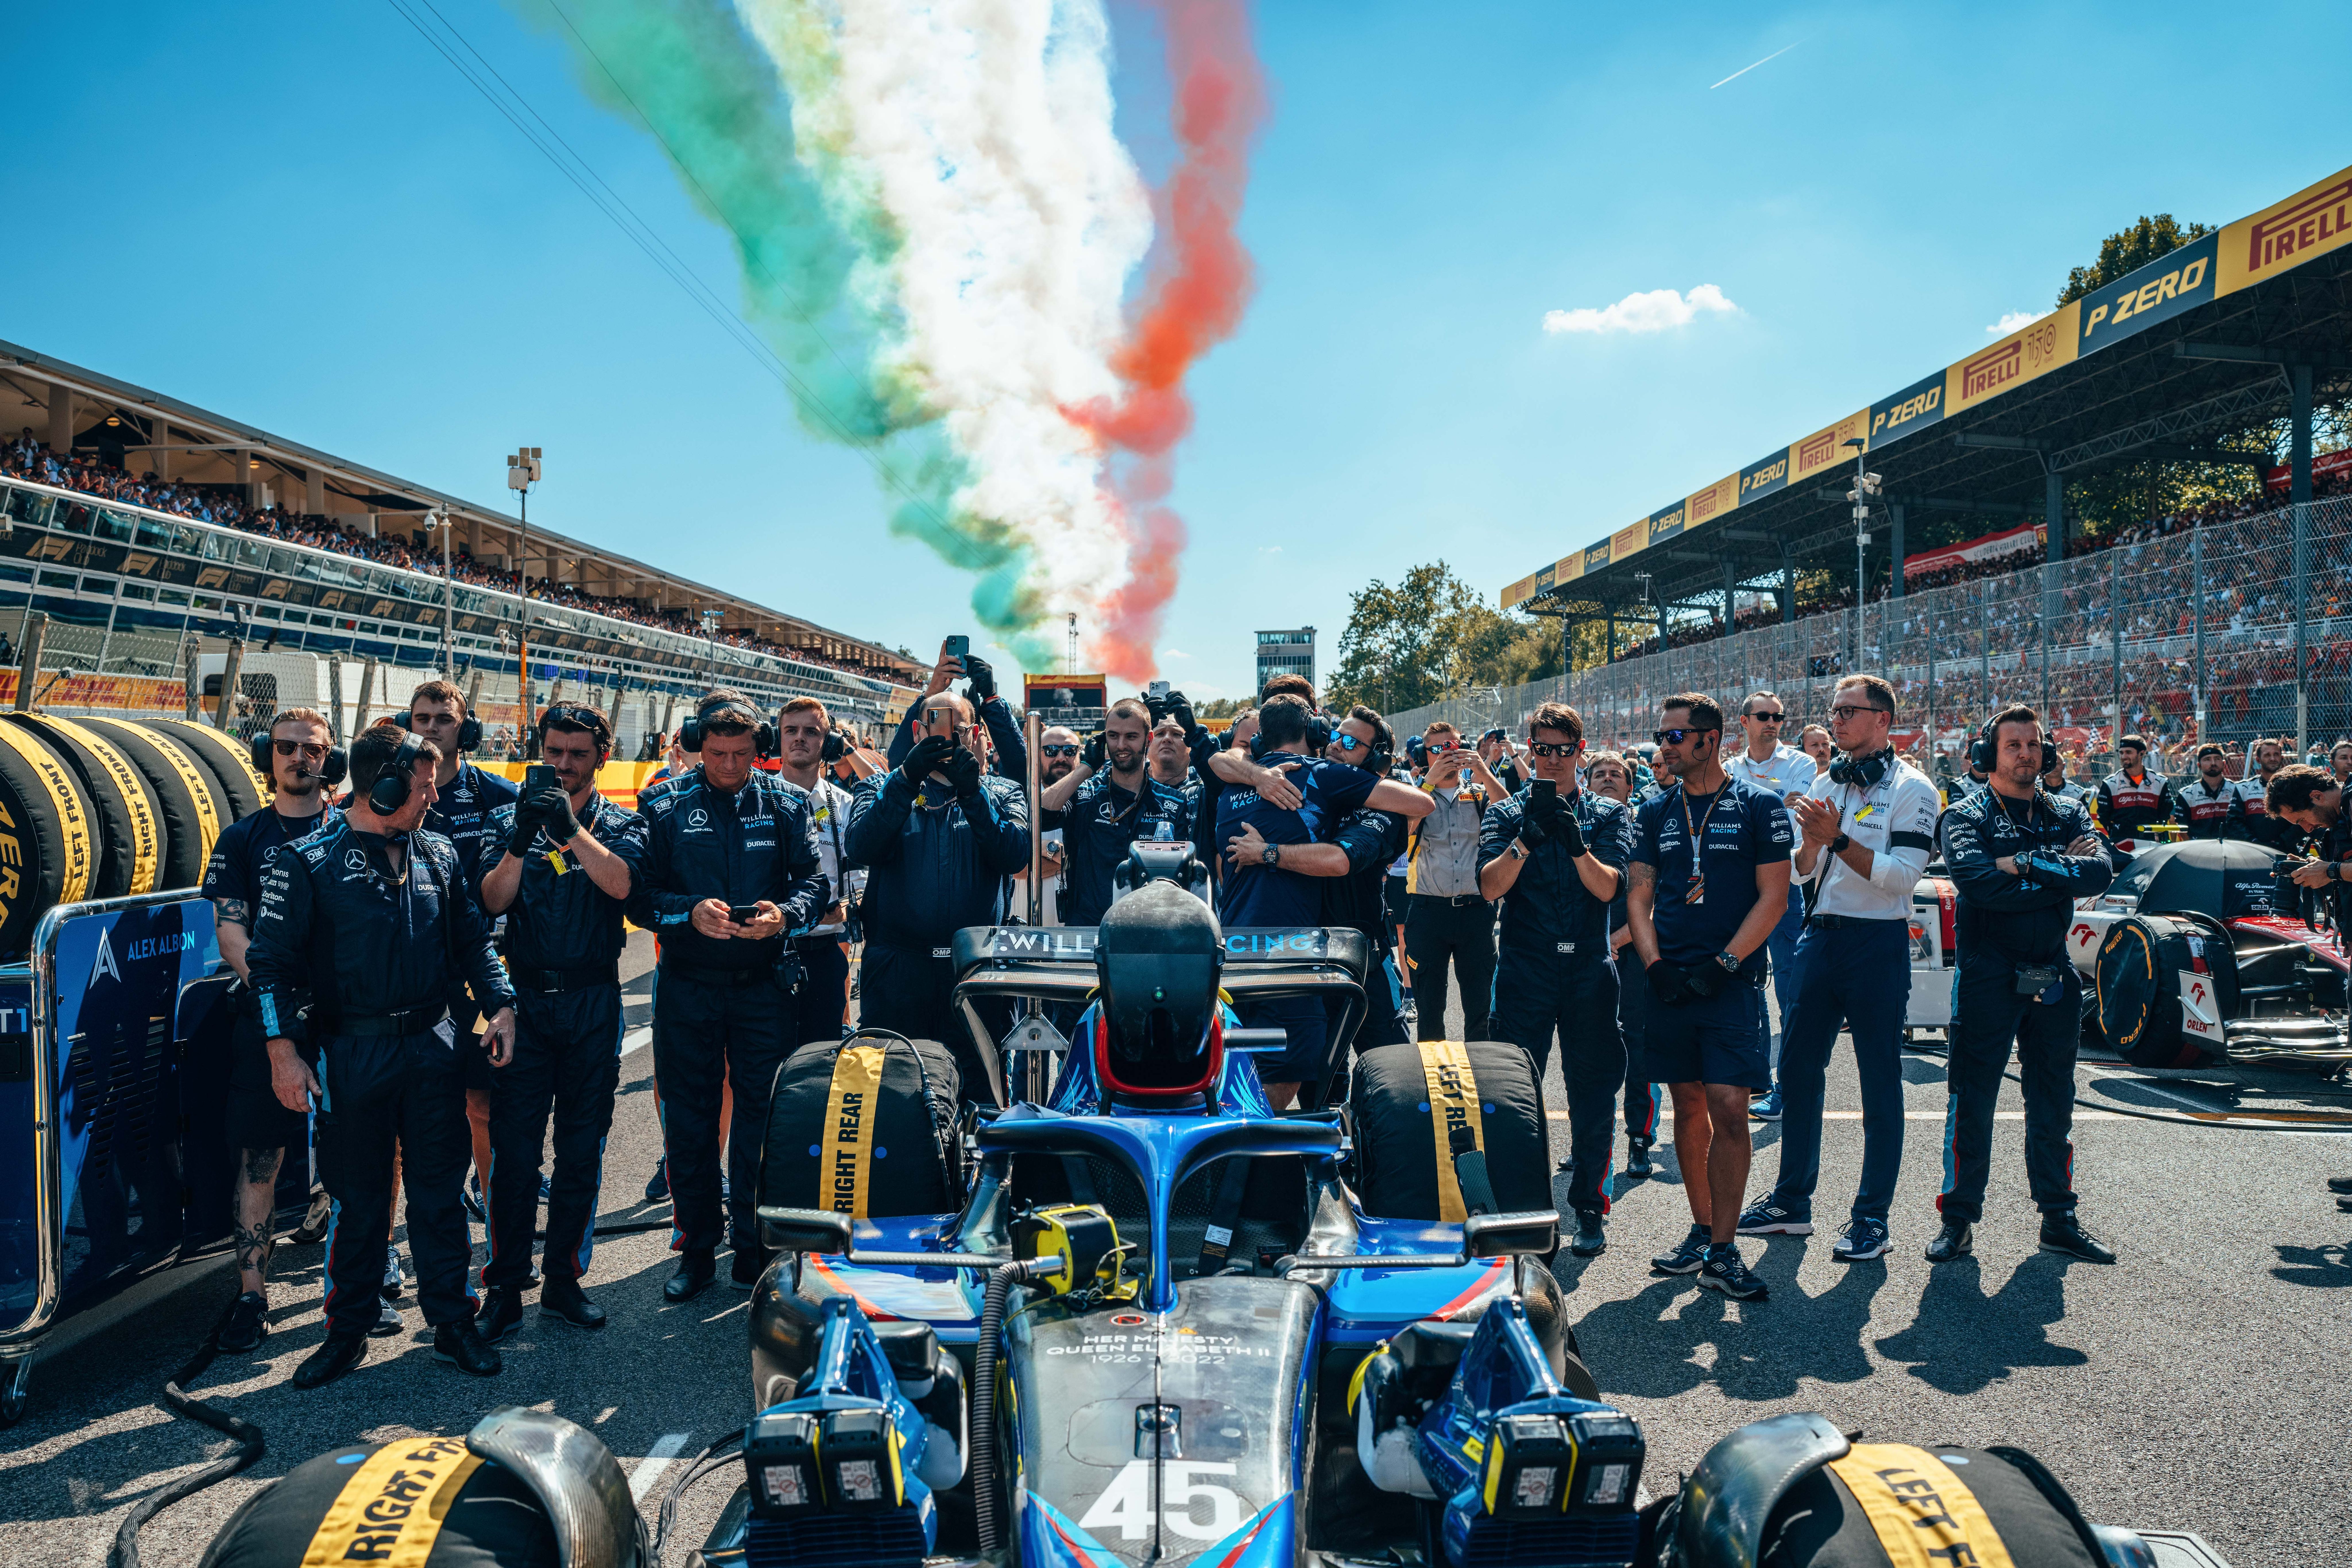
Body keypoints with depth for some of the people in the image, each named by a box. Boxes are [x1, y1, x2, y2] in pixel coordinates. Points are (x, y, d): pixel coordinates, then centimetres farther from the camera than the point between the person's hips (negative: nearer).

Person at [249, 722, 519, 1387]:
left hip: (434, 1047, 3)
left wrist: (500, 1006, 2)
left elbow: (473, 940, 14)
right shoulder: (308, 862, -6)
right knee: (358, 1197, 8)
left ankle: (453, 1320, 19)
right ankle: (349, 1330, 23)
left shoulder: (438, 855, 7)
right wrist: (284, 1052, -11)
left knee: (439, 1188, 9)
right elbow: (273, 960, -6)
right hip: (353, 1052, -3)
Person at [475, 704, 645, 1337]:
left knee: (582, 1149, 7)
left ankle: (564, 1279, 19)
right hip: (524, 997, 0)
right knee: (513, 1148, -1)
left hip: (592, 1000, 0)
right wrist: (519, 843, -23)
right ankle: (504, 1287, 8)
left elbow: (619, 883, -15)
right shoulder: (510, 819, 7)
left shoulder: (621, 823, 6)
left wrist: (572, 829, -27)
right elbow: (492, 901, -6)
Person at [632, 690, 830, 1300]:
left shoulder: (786, 804, 3)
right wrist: (691, 912, -22)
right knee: (688, 1122, 8)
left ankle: (754, 1250, 16)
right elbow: (640, 897, -3)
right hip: (687, 984, 1)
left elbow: (816, 879, -1)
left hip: (763, 984, 0)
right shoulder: (666, 808, 2)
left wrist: (784, 914, -21)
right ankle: (697, 1248, 22)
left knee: (761, 1118, 4)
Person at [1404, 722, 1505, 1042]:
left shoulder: (1480, 795, 10)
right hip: (1428, 910, -1)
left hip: (1476, 910, 1)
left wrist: (1485, 774, -19)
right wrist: (1431, 779, -18)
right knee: (1429, 1006, 6)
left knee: (1481, 1006, 6)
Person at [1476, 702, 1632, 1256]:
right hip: (1524, 967, 0)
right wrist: (1527, 838, -22)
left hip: (1589, 969, 1)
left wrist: (1575, 842, -22)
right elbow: (1490, 886, -7)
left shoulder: (1609, 814, 8)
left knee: (1593, 1091, 4)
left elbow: (1609, 888, -6)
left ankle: (1590, 1209, 16)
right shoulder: (1506, 812, 8)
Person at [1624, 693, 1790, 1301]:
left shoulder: (1759, 808, 0)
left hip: (1731, 980, -4)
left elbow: (1773, 897, -4)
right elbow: (1639, 897, 11)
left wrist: (1724, 964, -12)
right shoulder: (1654, 814, 11)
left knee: (1728, 1110, -10)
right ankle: (1702, 1231, 21)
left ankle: (1722, 1252, -3)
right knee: (1689, 1107, 10)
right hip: (1670, 981, 4)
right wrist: (1655, 965, -4)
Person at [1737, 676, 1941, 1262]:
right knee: (1797, 1068, 9)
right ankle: (1792, 1202, 21)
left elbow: (1903, 875, -15)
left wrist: (1839, 840, -20)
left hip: (1879, 944, -6)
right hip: (1820, 936, 6)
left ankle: (1872, 1218, 10)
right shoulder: (1825, 784, 14)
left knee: (1880, 1082, 1)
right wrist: (1811, 841, -7)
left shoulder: (1912, 789, -5)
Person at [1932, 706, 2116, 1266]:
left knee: (2054, 1103, 13)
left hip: (2053, 977, 5)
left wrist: (2028, 865, -18)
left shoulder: (2067, 815, 11)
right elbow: (1979, 883, -21)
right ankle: (1959, 1218, 8)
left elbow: (2101, 872, -9)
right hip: (1988, 976, -4)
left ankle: (2059, 1218, 24)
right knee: (1972, 1100, 0)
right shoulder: (1967, 816, -2)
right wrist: (2061, 875, -14)